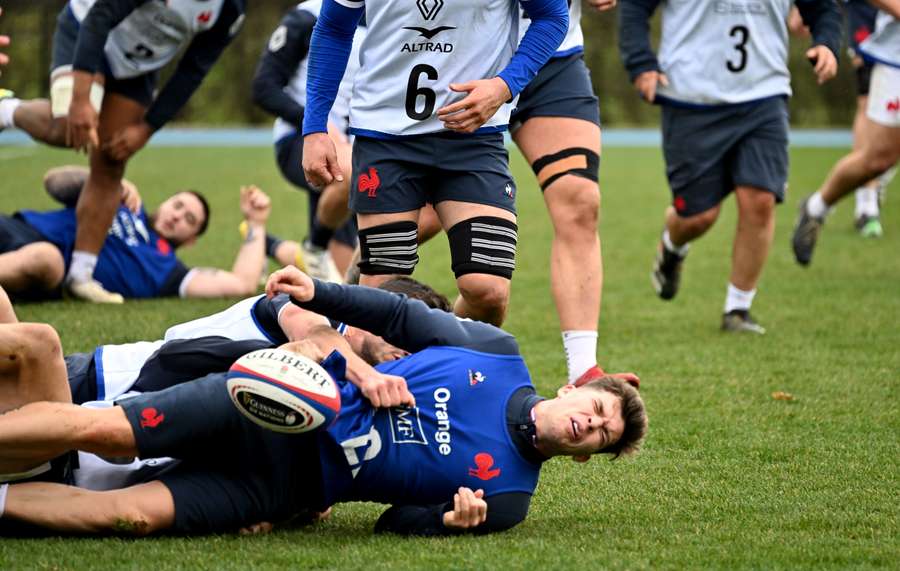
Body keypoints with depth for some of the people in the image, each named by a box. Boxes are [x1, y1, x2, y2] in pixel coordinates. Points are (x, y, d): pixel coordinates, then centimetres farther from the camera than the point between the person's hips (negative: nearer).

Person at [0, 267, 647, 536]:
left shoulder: (508, 495, -2)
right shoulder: (500, 354, 3)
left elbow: (397, 521, -1)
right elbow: (405, 318, 10)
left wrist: (451, 520, -23)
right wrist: (319, 292, -3)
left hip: (282, 482, -2)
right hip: (271, 402, 2)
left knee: (137, 515, -22)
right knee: (100, 429, -15)